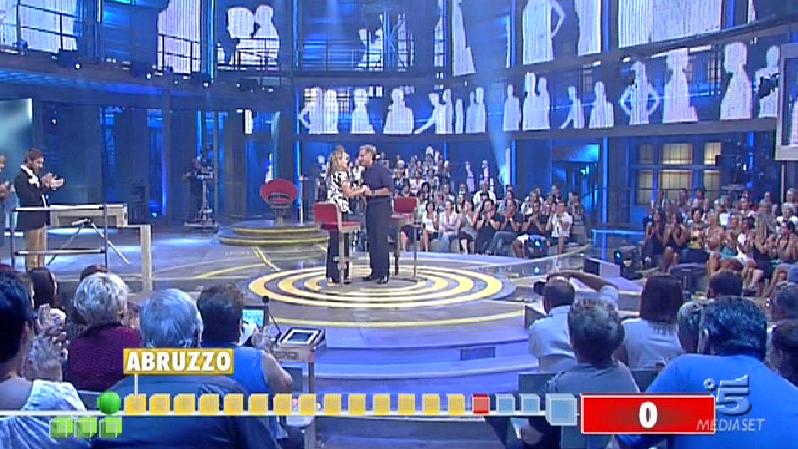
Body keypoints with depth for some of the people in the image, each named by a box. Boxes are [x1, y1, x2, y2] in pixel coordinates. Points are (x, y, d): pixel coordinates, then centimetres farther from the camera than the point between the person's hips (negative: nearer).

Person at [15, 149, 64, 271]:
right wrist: (42, 185, -27)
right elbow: (28, 199, -24)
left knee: (41, 253, 13)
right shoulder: (21, 177, -14)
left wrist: (50, 186, 4)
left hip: (40, 220, 9)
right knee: (32, 255, -3)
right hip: (30, 221, -9)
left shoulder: (34, 175, 13)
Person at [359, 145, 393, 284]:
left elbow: (389, 189, -17)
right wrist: (361, 191, 6)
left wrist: (372, 192, -17)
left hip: (381, 207, -8)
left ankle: (383, 273, -3)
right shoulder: (365, 172, 14)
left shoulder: (381, 170, -10)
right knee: (371, 240, 9)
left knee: (381, 240, -8)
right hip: (370, 207, 8)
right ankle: (375, 271, 16)